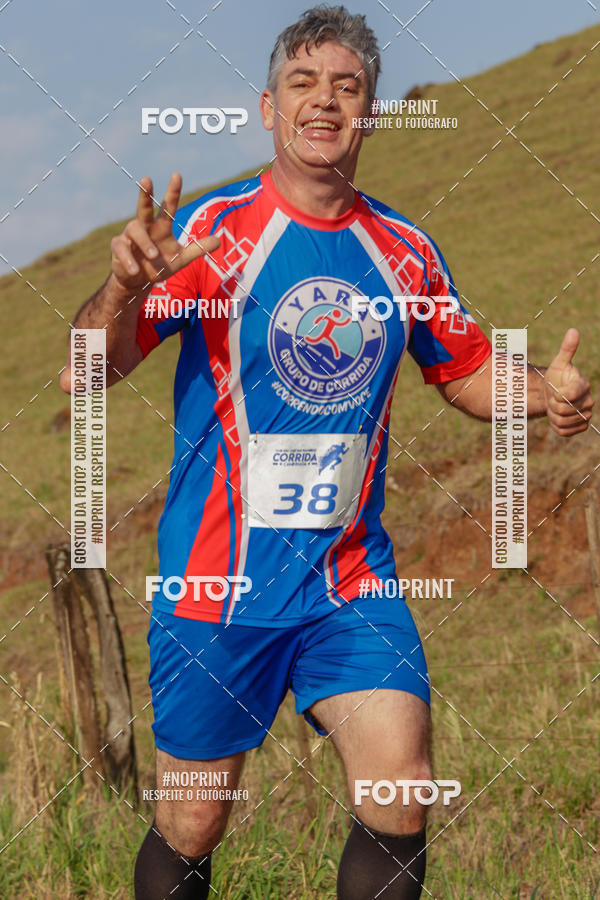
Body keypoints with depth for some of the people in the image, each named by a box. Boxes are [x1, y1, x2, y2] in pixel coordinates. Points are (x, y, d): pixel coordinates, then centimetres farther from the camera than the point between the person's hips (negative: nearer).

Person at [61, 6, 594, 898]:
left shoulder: (404, 250, 4)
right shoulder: (214, 230, -7)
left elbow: (467, 373, 19)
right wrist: (126, 286, -35)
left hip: (353, 583, 3)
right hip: (217, 583, -3)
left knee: (401, 807, -9)